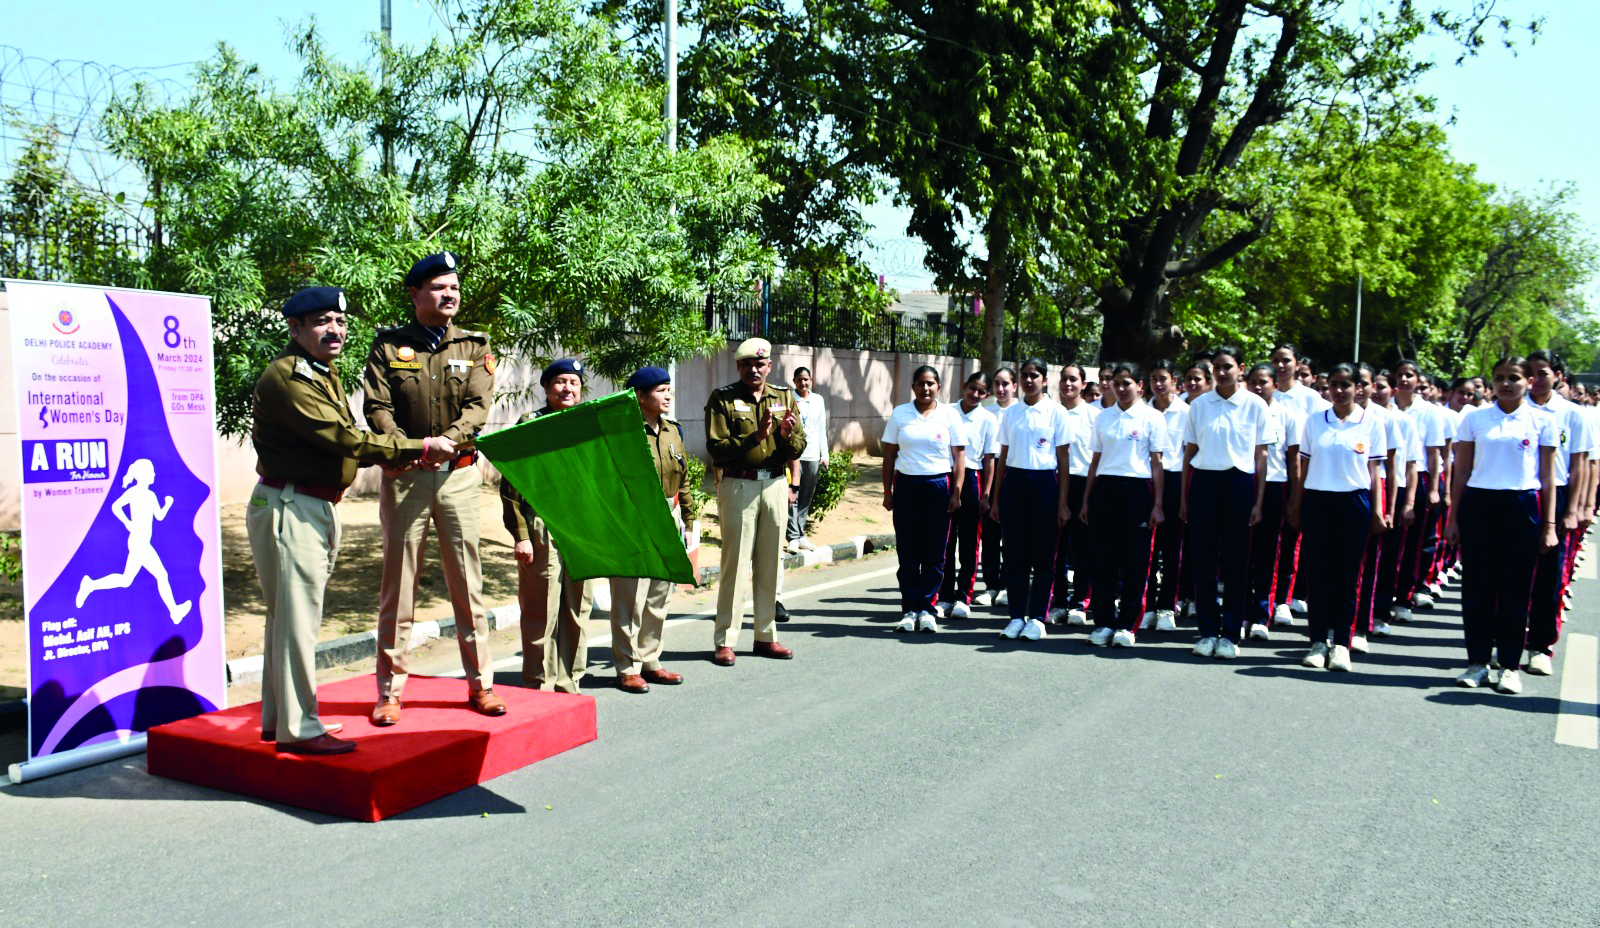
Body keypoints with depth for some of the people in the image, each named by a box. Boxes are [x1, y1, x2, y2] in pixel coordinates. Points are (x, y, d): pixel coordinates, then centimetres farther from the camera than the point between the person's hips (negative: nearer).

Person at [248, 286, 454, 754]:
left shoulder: (324, 374, 16)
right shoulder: (287, 377, -17)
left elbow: (343, 440, 11)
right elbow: (345, 439, -22)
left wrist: (408, 453, -3)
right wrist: (421, 447, -19)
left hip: (319, 508, 10)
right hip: (289, 507, -10)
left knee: (290, 616, 16)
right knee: (296, 618, -4)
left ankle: (278, 717, 27)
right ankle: (298, 728, 4)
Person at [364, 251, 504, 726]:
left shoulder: (473, 347, 9)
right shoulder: (388, 345, 6)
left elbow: (478, 406, -4)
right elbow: (376, 407, -2)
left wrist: (447, 440, -23)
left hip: (459, 473, 1)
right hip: (403, 474, -1)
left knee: (467, 582, 5)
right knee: (398, 583, 3)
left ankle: (480, 682, 15)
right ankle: (390, 690, 12)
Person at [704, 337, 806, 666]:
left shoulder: (784, 398, 10)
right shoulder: (723, 399, -2)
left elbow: (799, 448, 5)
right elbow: (717, 449, -12)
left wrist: (787, 435, -17)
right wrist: (755, 437, -23)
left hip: (775, 485, 4)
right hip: (738, 486, -4)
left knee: (770, 563, 10)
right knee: (735, 563, -3)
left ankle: (766, 635, 20)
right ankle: (725, 640, 5)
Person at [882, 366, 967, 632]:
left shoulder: (950, 415, 4)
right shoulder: (899, 414, 6)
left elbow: (959, 455, 3)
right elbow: (889, 454, 7)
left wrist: (956, 492, -5)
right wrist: (887, 491, 2)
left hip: (938, 486, -1)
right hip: (906, 485, 1)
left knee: (934, 553, 2)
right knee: (907, 552, 1)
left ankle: (927, 608, 11)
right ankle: (909, 610, 8)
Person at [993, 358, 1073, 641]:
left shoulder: (1056, 413, 0)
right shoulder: (1010, 413, 10)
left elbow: (1063, 459, -1)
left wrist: (1062, 503, -5)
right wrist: (996, 497, 10)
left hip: (1044, 482, -3)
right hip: (1014, 482, 3)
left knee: (1043, 556, 2)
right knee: (1015, 554, 5)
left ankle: (1037, 617, 10)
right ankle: (1016, 616, 12)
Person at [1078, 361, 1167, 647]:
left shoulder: (1152, 417, 2)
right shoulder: (1103, 417, 12)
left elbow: (1156, 462, -1)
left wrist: (1157, 504, -6)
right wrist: (1086, 500, 11)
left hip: (1137, 489, -3)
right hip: (1105, 489, 3)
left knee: (1134, 559, -1)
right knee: (1105, 558, 2)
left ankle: (1126, 624, 7)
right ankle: (1104, 622, 9)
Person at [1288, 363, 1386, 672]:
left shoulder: (1371, 422, 3)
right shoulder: (1315, 421, 7)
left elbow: (1374, 469, 4)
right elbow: (1304, 467, 10)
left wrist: (1376, 509, -1)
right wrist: (1296, 505, 6)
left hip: (1354, 501, -1)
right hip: (1317, 500, 1)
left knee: (1347, 574, 2)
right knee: (1318, 572, 2)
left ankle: (1341, 643, 9)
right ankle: (1319, 641, 9)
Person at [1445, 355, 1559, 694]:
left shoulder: (1542, 421, 4)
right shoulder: (1474, 418, 5)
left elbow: (1547, 477, 4)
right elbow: (1461, 472, 7)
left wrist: (1549, 525, 0)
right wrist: (1453, 518, 4)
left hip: (1522, 507, -1)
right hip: (1478, 505, 1)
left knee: (1515, 589, 3)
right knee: (1477, 586, 3)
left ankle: (1509, 665, 12)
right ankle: (1478, 661, 13)